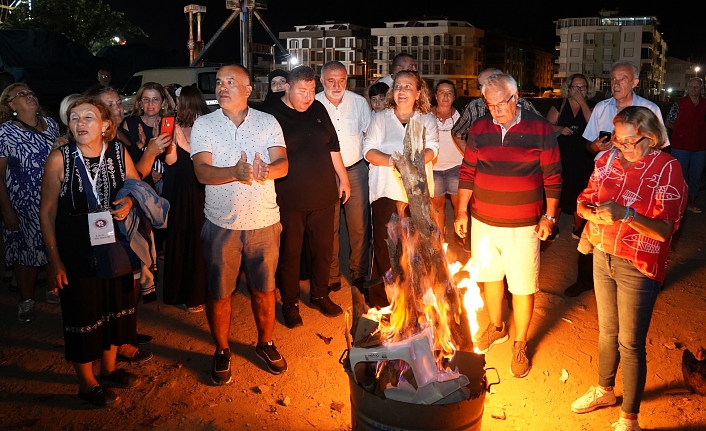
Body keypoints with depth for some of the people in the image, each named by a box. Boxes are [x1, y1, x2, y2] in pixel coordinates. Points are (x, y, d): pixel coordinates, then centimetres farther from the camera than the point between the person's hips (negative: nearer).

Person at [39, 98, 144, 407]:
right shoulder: (60, 158, -14)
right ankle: (87, 383, 28)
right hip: (76, 249, -4)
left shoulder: (118, 152, -5)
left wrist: (130, 201, -14)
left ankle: (109, 369, 40)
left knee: (115, 305, 17)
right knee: (82, 311, 7)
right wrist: (54, 259, -9)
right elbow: (47, 211, -9)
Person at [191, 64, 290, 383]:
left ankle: (265, 343, 35)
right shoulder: (203, 125, -2)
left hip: (264, 221, 1)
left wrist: (266, 170, -34)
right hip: (221, 224, 0)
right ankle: (222, 351, 30)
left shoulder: (268, 123, 1)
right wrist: (236, 172, -34)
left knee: (264, 288, 13)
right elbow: (202, 172, -14)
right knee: (218, 292, 9)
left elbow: (283, 164, -10)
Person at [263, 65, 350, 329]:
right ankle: (290, 303, 25)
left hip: (323, 196, 5)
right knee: (289, 254, 7)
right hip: (290, 200, -4)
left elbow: (333, 148, 15)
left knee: (323, 250, 15)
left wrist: (343, 178, 15)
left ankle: (319, 295, 35)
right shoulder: (273, 115, -8)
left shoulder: (318, 110, 7)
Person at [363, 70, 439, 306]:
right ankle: (380, 300, 9)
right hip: (386, 189, -1)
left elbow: (432, 149, -2)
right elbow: (368, 150, -1)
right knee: (383, 244, -4)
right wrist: (392, 160, -20)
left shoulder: (428, 120, 13)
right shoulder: (380, 118, 11)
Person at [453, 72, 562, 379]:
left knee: (523, 286, 5)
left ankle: (520, 345, 25)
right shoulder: (479, 129, 1)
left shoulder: (540, 129, -7)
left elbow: (552, 176, -2)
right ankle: (496, 327, 43)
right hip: (484, 221, 3)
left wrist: (549, 216, -4)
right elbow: (467, 172, 7)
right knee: (490, 276, 18)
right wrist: (462, 211, 6)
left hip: (524, 225, -3)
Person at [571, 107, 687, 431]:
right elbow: (585, 200, 7)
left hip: (638, 268, -5)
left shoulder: (667, 169, -15)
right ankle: (604, 391, 44)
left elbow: (664, 229, -19)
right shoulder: (608, 160, -1)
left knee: (630, 343, 5)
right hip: (603, 257, 5)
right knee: (607, 331, 22)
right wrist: (591, 211, -16)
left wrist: (626, 214, -34)